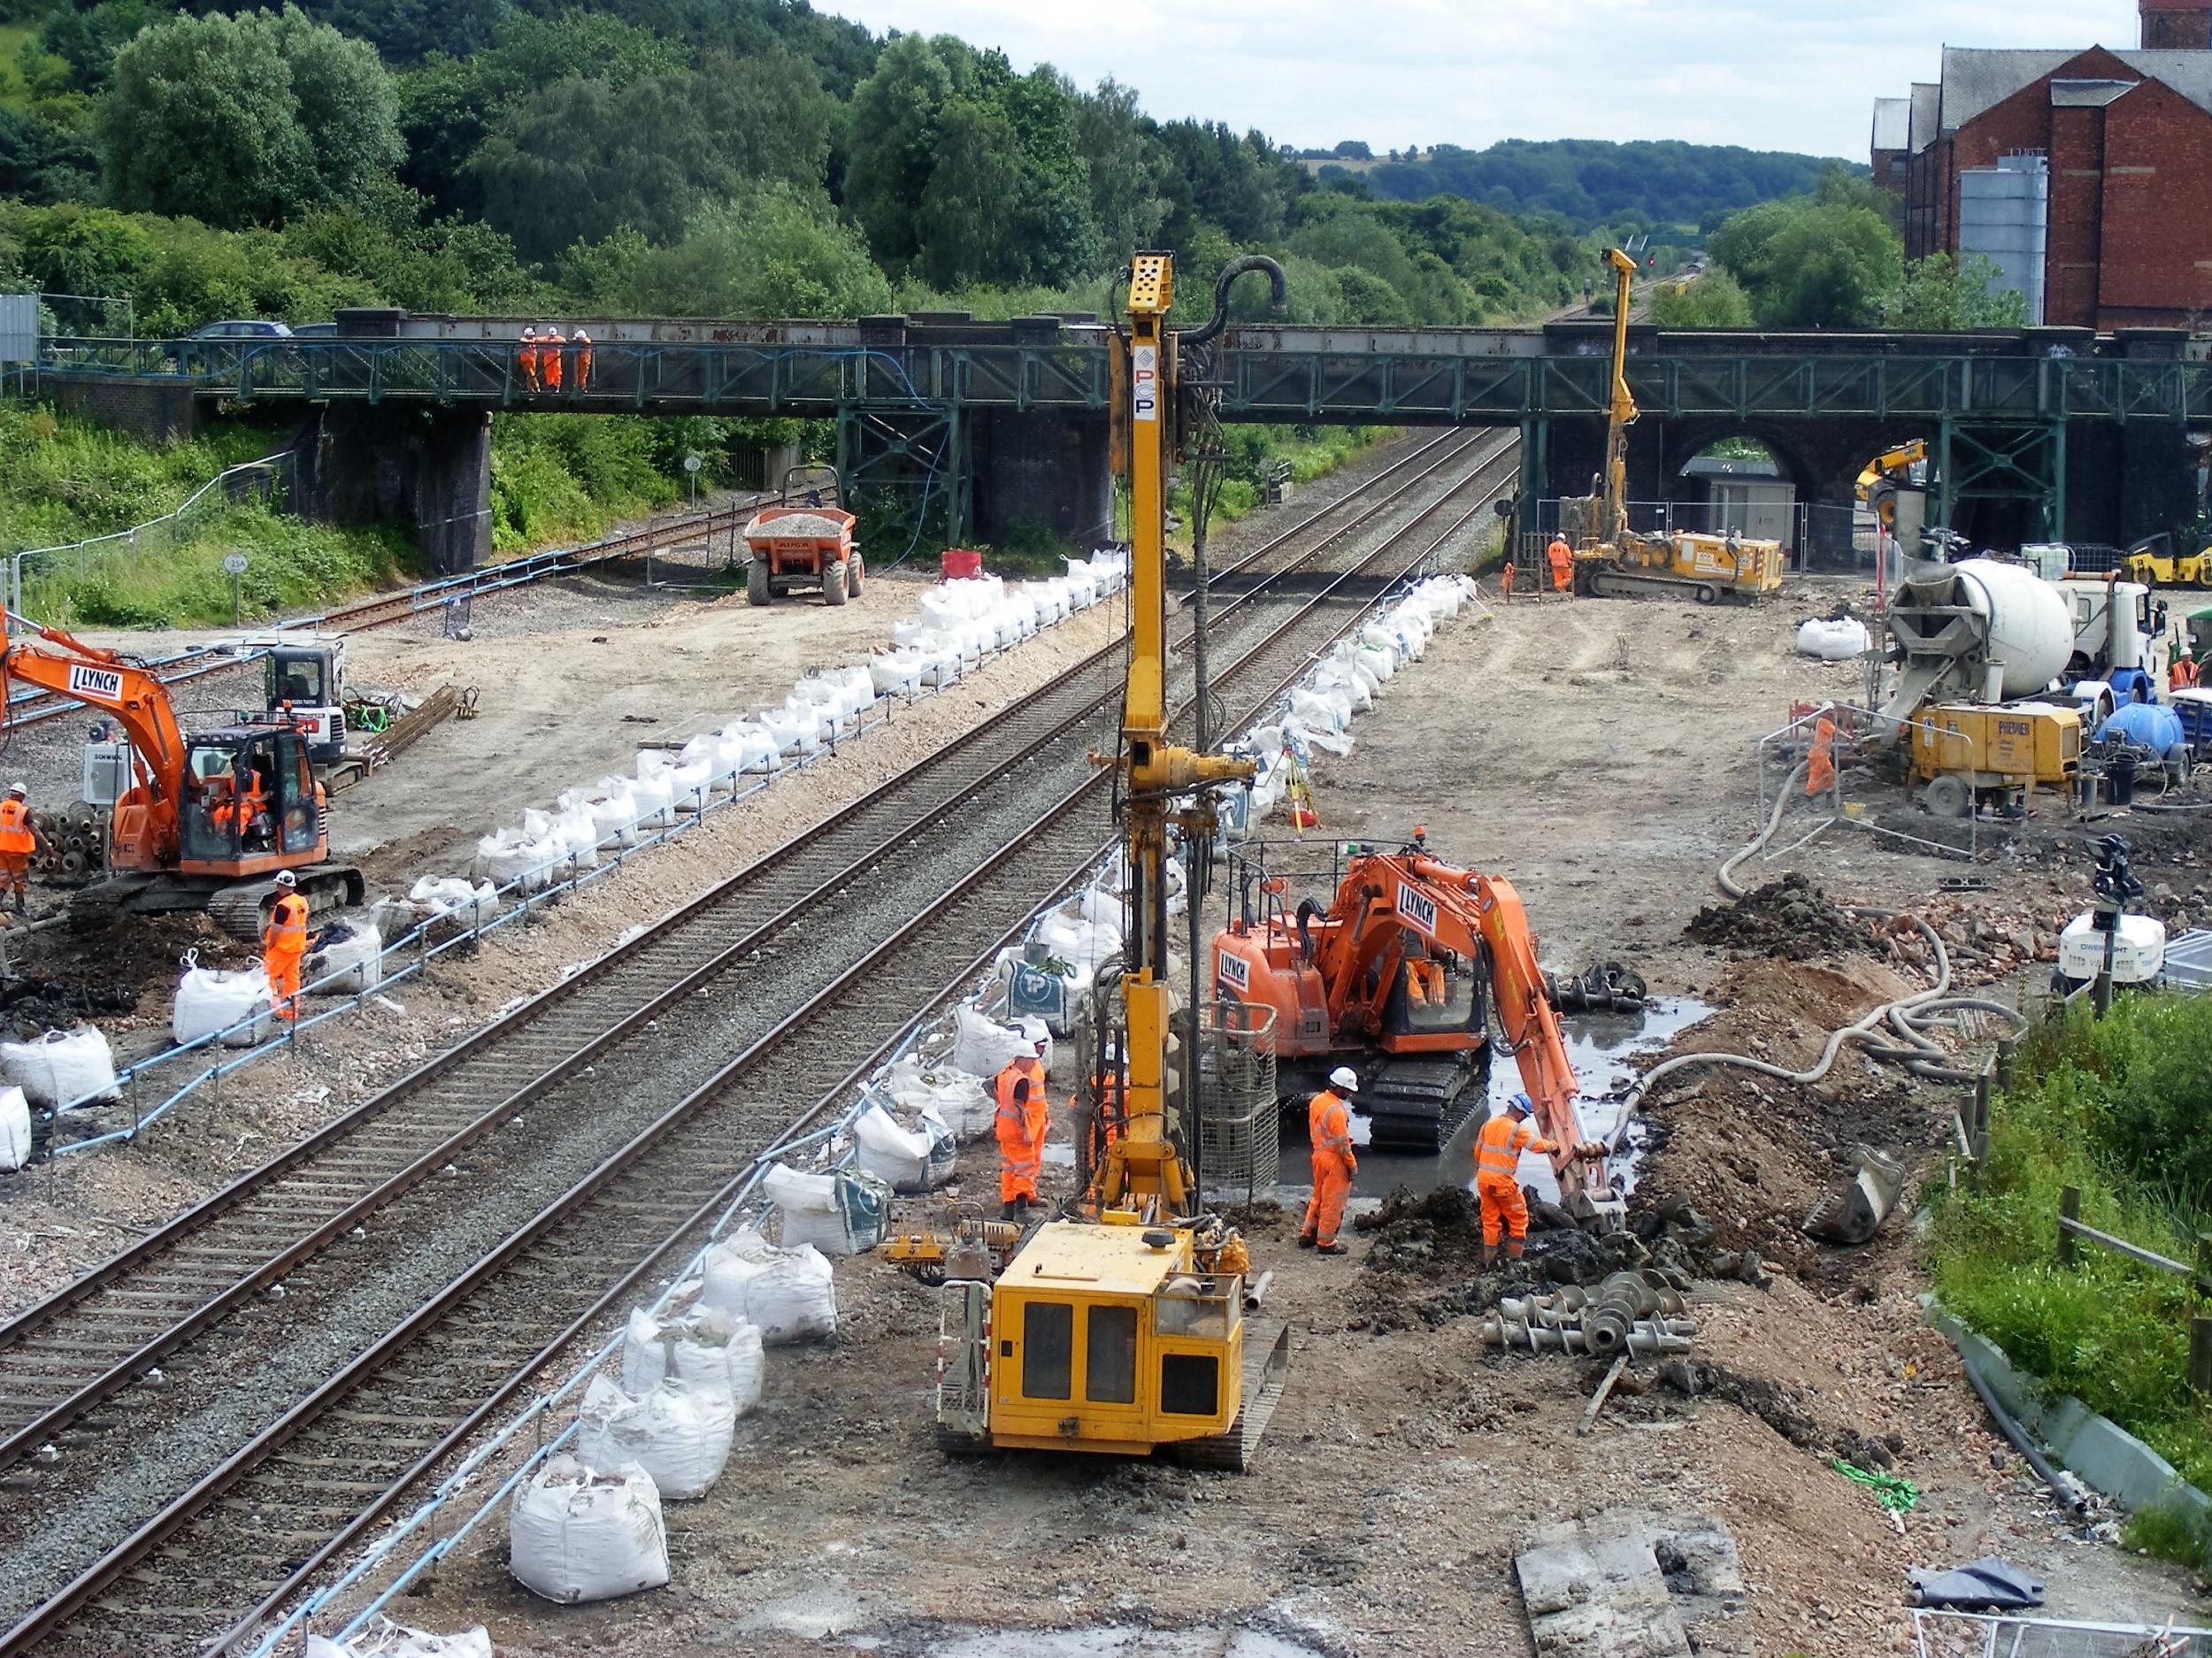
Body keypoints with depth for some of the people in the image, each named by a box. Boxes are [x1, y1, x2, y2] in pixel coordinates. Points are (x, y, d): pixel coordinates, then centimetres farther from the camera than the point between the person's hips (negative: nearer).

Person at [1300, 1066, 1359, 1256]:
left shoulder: (1317, 1101, 3)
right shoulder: (1336, 1110, -25)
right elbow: (1342, 1142, -21)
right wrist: (1352, 1165, -12)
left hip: (1318, 1153, 9)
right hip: (1334, 1159, -9)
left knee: (1318, 1196, 21)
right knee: (1333, 1202, 3)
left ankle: (1308, 1234, 29)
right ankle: (1326, 1242, 10)